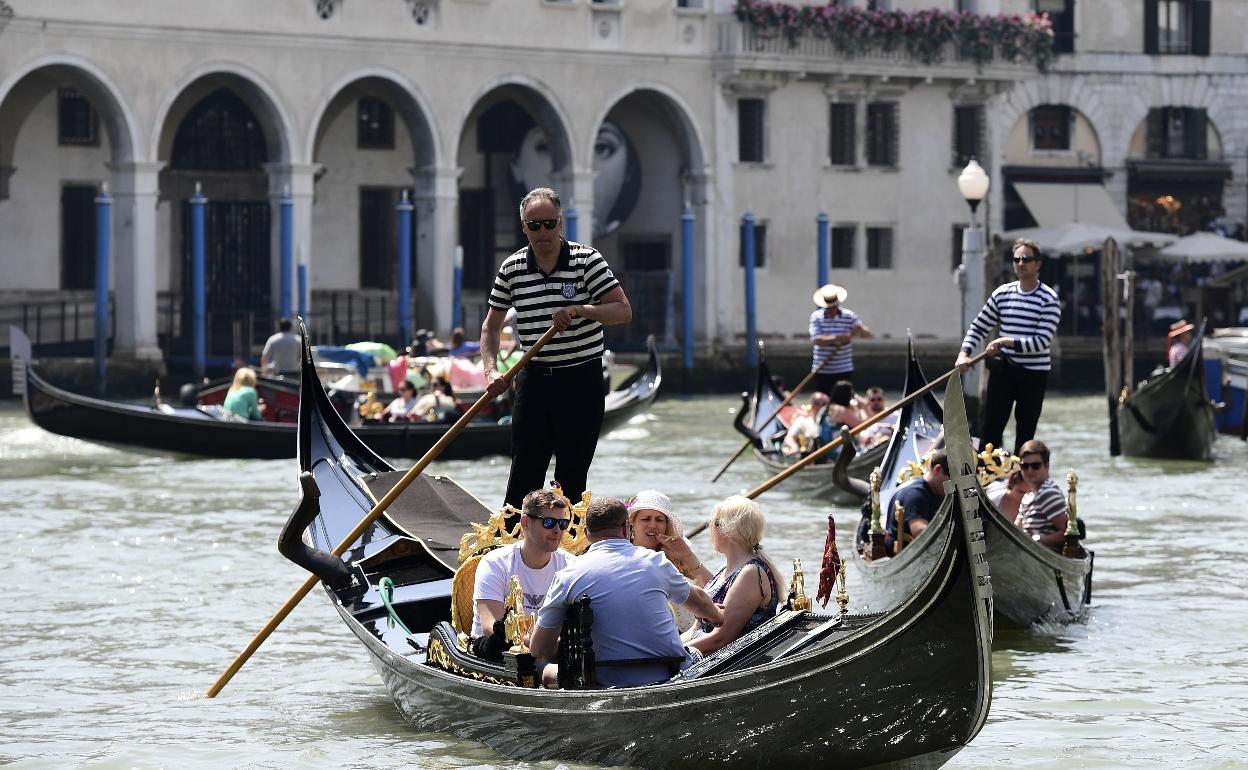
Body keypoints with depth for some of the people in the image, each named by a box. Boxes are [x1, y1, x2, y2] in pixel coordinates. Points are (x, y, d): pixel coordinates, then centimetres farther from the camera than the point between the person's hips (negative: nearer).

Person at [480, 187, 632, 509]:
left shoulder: (587, 260, -4)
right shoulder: (511, 269, 4)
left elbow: (623, 311, -9)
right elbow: (491, 327, 11)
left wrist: (581, 309, -24)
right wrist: (491, 370, -5)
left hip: (582, 382, -2)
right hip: (534, 382, 2)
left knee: (572, 478, 1)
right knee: (524, 475, 0)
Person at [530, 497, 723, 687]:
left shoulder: (568, 576, 0)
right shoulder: (656, 562, 8)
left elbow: (539, 650, 2)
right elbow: (698, 600, 31)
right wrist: (716, 615, 55)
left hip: (608, 684, -1)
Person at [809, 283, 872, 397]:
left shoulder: (849, 316, 1)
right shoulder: (816, 317, -2)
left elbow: (868, 335, -5)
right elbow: (816, 340, -16)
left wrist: (860, 330, -29)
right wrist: (837, 338, -27)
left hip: (844, 371, 0)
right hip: (822, 371, 0)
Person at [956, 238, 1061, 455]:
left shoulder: (1048, 299, -8)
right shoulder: (1002, 293, 5)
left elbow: (1042, 341, -17)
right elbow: (979, 327, 10)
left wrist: (1007, 342, -19)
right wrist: (964, 353, -5)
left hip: (1034, 374, -3)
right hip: (1003, 370, 3)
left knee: (1025, 434, 5)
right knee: (991, 430, 1)